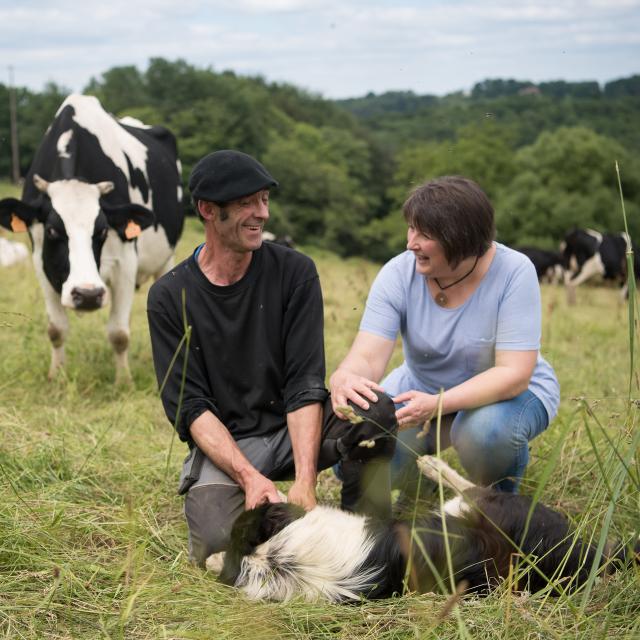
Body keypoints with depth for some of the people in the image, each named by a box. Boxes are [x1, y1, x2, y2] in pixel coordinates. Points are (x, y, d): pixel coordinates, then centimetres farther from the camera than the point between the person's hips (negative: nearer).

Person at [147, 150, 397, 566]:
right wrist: (249, 477, -26)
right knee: (219, 542, -30)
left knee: (379, 411, -28)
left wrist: (304, 481, -25)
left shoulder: (294, 272, -4)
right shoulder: (170, 297, -5)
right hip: (223, 443, -1)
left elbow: (305, 384, -11)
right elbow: (189, 406, -10)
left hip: (294, 429, 1)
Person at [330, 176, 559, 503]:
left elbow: (513, 374, -30)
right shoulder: (398, 273, -16)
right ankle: (416, 493, 15)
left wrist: (437, 404, -45)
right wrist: (343, 379, -50)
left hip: (506, 392, -3)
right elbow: (367, 358, -25)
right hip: (422, 388, 3)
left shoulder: (514, 272, -25)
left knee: (487, 428, -37)